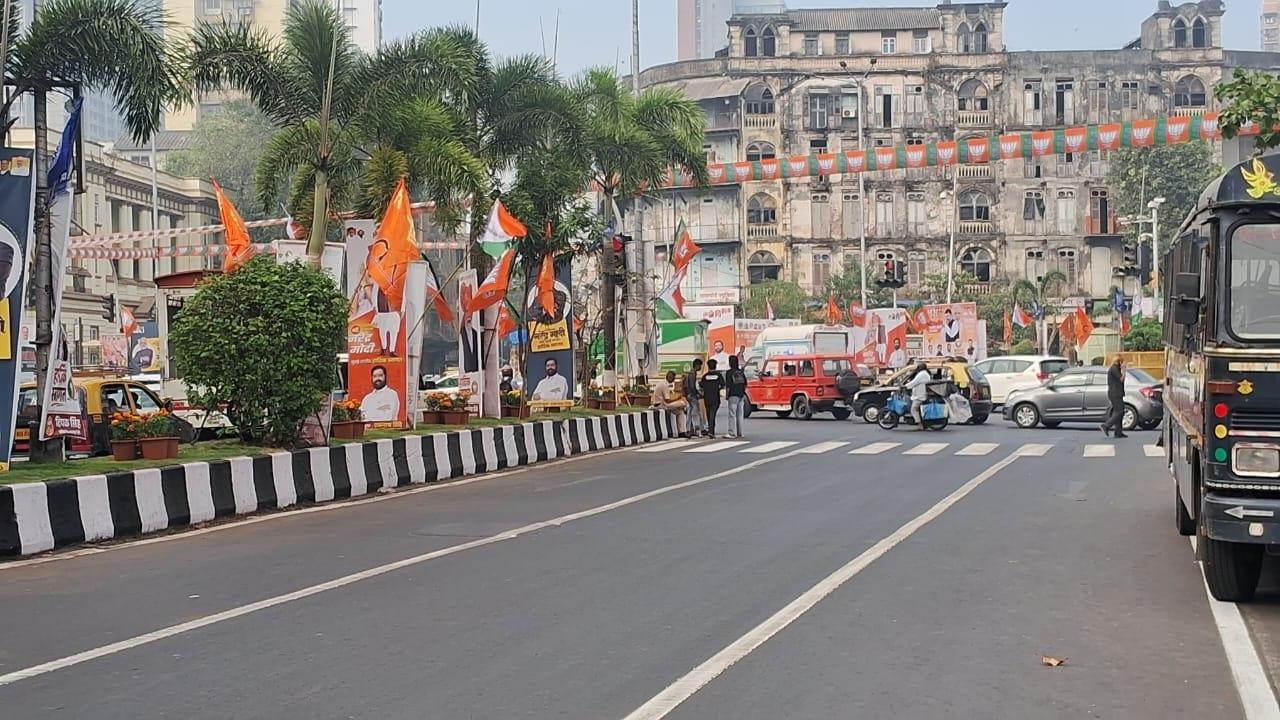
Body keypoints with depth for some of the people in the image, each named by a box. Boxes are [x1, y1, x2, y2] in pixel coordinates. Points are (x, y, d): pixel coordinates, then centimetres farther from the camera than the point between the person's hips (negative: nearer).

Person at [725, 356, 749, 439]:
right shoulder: (741, 372, 8)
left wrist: (726, 395, -4)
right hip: (741, 396, 6)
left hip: (733, 396, -6)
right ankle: (739, 433, 13)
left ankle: (732, 433, -9)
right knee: (740, 415, 10)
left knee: (732, 415, -5)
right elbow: (745, 384, 13)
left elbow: (728, 386, -13)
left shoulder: (729, 373, -10)